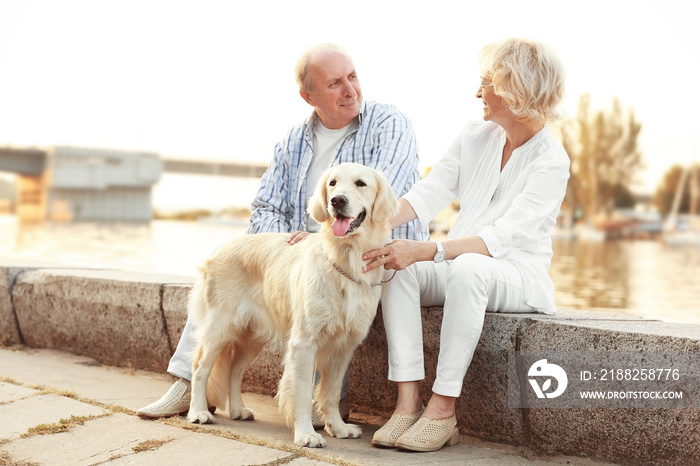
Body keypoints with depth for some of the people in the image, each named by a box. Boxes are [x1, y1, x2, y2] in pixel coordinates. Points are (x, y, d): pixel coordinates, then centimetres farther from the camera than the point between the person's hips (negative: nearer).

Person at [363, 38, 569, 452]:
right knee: (399, 267, -25)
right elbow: (428, 193, 0)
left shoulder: (551, 161, -14)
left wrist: (425, 251, -35)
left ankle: (443, 408, -32)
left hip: (521, 276, -5)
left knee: (467, 267, -38)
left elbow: (502, 237, -24)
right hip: (456, 269, 6)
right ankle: (408, 402, -29)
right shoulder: (476, 137, 7)